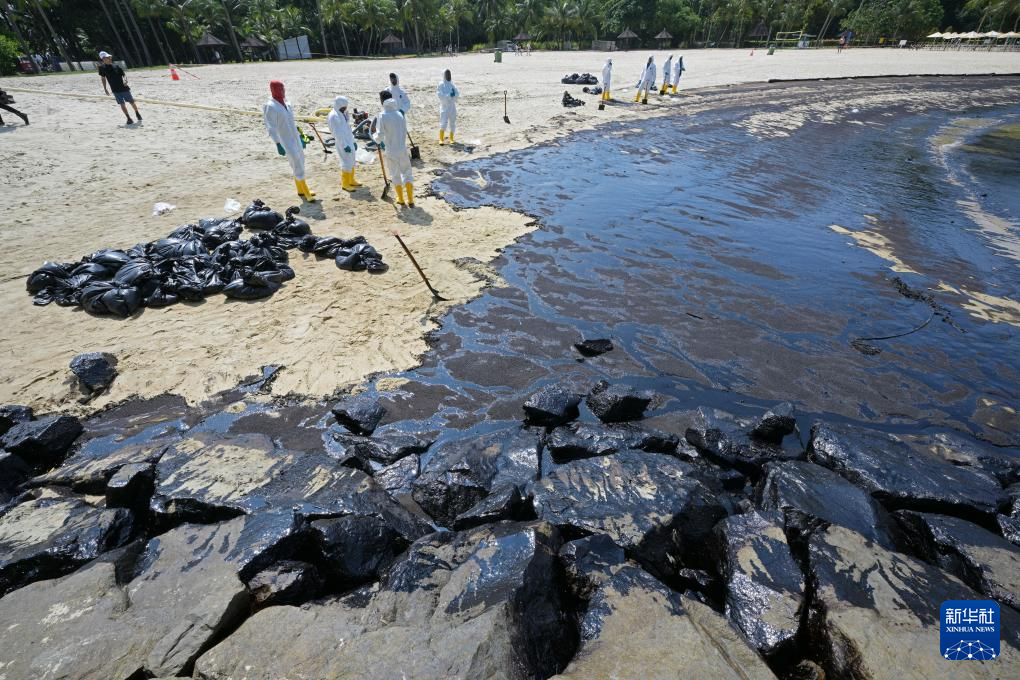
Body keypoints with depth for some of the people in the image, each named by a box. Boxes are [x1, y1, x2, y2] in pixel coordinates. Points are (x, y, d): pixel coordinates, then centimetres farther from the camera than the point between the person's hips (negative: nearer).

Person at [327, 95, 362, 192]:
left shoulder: (343, 113, 9)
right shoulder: (333, 116, -15)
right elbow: (337, 133, -18)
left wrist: (353, 141, 17)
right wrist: (345, 145, -21)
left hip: (349, 141, 8)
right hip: (342, 144, -8)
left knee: (351, 162, 16)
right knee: (347, 163, -5)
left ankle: (351, 180, 30)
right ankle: (345, 184, 6)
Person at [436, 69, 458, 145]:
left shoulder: (452, 84, 9)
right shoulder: (441, 85, -5)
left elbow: (457, 94, 3)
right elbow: (440, 95, -15)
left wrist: (454, 94, -19)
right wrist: (449, 95, -23)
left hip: (452, 106, 5)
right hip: (444, 106, -5)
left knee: (452, 123, 10)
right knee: (443, 123, -12)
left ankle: (451, 138, 23)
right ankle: (441, 139, -4)